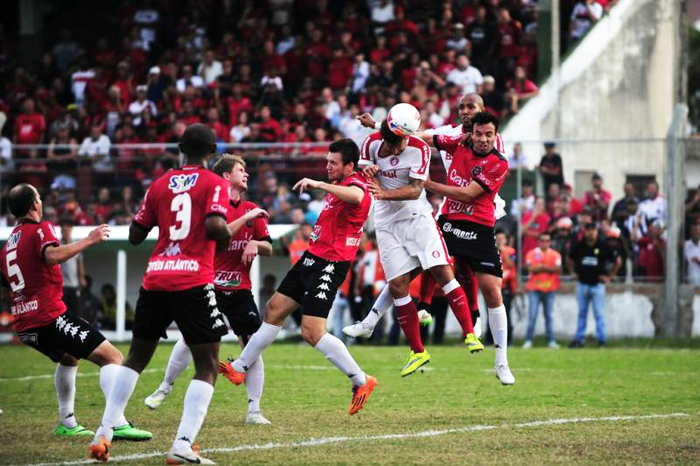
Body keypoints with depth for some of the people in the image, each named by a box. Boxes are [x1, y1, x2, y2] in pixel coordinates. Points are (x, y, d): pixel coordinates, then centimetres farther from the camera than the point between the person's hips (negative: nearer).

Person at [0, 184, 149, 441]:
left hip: (24, 326, 9)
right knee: (112, 357, -11)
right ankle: (117, 423, -26)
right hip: (50, 318, -9)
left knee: (68, 358, 35)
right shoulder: (40, 229, -5)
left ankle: (67, 423, 33)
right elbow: (52, 256, -28)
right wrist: (89, 240, -24)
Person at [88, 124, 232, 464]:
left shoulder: (159, 184, 13)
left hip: (155, 279, 5)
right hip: (193, 281, -5)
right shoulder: (214, 184, -1)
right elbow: (215, 226, -18)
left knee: (137, 357, 21)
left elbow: (135, 235, 16)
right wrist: (227, 234, 3)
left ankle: (103, 435, 17)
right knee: (207, 366, 1)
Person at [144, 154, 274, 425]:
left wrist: (256, 244, -10)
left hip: (240, 289, 4)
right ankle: (164, 389, 13)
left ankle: (254, 411, -2)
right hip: (209, 286, -4)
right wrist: (246, 218, -19)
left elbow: (268, 248, 11)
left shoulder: (252, 210, 10)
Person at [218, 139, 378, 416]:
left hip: (329, 265, -10)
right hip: (313, 258, 10)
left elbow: (356, 196, -43)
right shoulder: (339, 185, 13)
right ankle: (240, 367, 31)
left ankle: (361, 381, -8)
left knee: (312, 332, -17)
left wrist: (319, 184, -42)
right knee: (275, 310, 18)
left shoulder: (355, 183, -17)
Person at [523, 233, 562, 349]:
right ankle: (528, 340, -6)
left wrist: (541, 267, -11)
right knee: (532, 316, -8)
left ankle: (551, 341, 6)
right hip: (534, 289, -2)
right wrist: (548, 267, -9)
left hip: (549, 290, 2)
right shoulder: (532, 253, 3)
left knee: (549, 316, 4)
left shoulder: (555, 255, 8)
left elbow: (558, 269, -6)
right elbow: (531, 268, -10)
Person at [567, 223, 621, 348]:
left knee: (599, 314, -3)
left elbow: (618, 261, 4)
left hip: (597, 285, -3)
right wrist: (574, 272, 14)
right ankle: (579, 339, 14)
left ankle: (601, 340, -1)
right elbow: (570, 259, 22)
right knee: (582, 313, 9)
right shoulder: (578, 246, 3)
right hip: (582, 284, 3)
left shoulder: (603, 246, -5)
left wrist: (609, 276, 2)